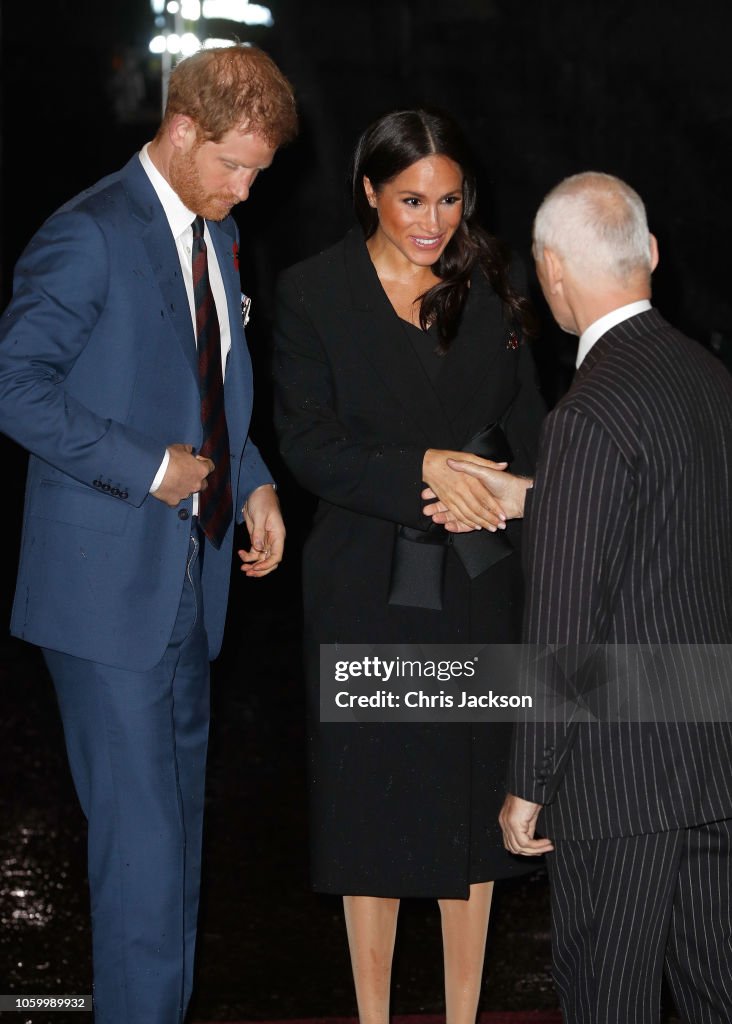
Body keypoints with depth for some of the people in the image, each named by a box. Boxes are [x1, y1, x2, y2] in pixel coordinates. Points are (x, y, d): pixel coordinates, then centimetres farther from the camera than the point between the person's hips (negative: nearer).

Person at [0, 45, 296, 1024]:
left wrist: (252, 483, 6)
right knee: (141, 833, -5)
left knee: (177, 822, 15)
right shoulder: (90, 235, -13)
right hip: (110, 585, -8)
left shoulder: (216, 236, 14)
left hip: (190, 580, 8)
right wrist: (149, 468, -18)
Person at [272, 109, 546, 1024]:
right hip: (369, 588, -2)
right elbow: (307, 444, -8)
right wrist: (423, 469, -20)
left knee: (471, 801, 9)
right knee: (372, 805, 6)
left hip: (479, 581, 3)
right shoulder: (312, 293, -5)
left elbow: (524, 425, 7)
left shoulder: (488, 287, 4)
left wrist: (489, 489, -12)